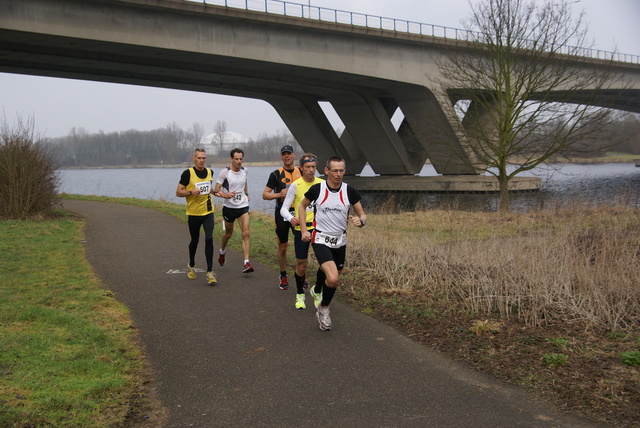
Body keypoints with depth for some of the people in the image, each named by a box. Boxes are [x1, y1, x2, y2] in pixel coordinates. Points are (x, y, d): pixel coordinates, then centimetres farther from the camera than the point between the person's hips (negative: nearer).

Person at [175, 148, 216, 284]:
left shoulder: (210, 172, 5)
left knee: (209, 239, -13)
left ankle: (210, 272, -8)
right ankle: (191, 266, 39)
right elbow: (178, 192, -7)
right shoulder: (188, 173, -9)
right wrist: (191, 192, -23)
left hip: (208, 212, 2)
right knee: (194, 241, 13)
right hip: (193, 213, -2)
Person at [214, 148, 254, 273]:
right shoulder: (225, 172, -10)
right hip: (229, 207, -2)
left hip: (243, 206, 2)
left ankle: (246, 263, -15)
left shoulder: (244, 170, 4)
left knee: (246, 233, -13)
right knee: (228, 233, 15)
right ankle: (222, 251, 47)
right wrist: (226, 195, -27)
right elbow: (216, 190, -10)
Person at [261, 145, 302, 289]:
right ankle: (283, 275, 24)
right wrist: (279, 194, -18)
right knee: (282, 247, 5)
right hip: (282, 213, -2)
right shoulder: (276, 174, 0)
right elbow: (265, 195, -2)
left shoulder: (301, 172, 8)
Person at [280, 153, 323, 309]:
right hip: (301, 228, -2)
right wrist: (291, 218, -27)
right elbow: (284, 209, -6)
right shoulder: (296, 185, -5)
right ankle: (300, 295, 27)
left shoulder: (322, 184, 2)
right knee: (301, 265, 6)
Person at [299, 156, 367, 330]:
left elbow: (362, 214, 1)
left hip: (340, 241, 4)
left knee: (333, 279, 15)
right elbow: (302, 206, 8)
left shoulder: (350, 191, -6)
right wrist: (304, 230, 0)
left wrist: (360, 220, -23)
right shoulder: (316, 189, -10)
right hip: (320, 239, -4)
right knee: (333, 278, -21)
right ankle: (324, 308, 6)